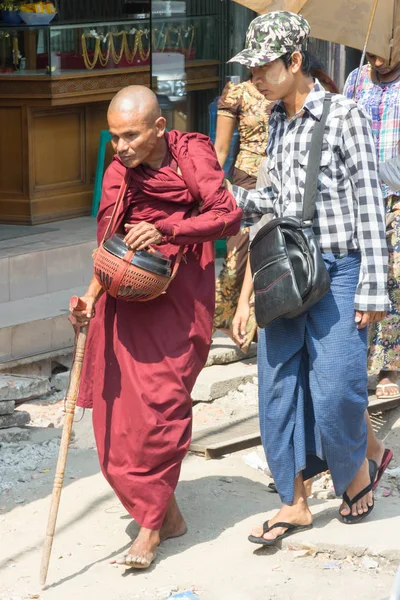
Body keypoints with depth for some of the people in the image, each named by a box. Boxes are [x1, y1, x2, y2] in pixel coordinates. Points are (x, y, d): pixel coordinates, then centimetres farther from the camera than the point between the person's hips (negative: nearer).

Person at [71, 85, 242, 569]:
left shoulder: (192, 155, -5)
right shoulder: (118, 175, 7)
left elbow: (228, 216, -15)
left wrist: (164, 229, -24)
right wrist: (91, 296, -5)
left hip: (180, 297, -5)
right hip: (127, 297, 5)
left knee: (161, 402, -13)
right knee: (119, 409, 1)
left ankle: (151, 525, -4)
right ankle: (168, 513, 17)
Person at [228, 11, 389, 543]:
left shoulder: (344, 116, -11)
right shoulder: (277, 122, 9)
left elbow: (369, 205, -12)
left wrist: (372, 289, -14)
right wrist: (228, 196, 2)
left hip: (337, 273, -7)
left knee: (334, 391, -7)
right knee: (278, 389, 7)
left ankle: (357, 471, 23)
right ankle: (294, 504, 18)